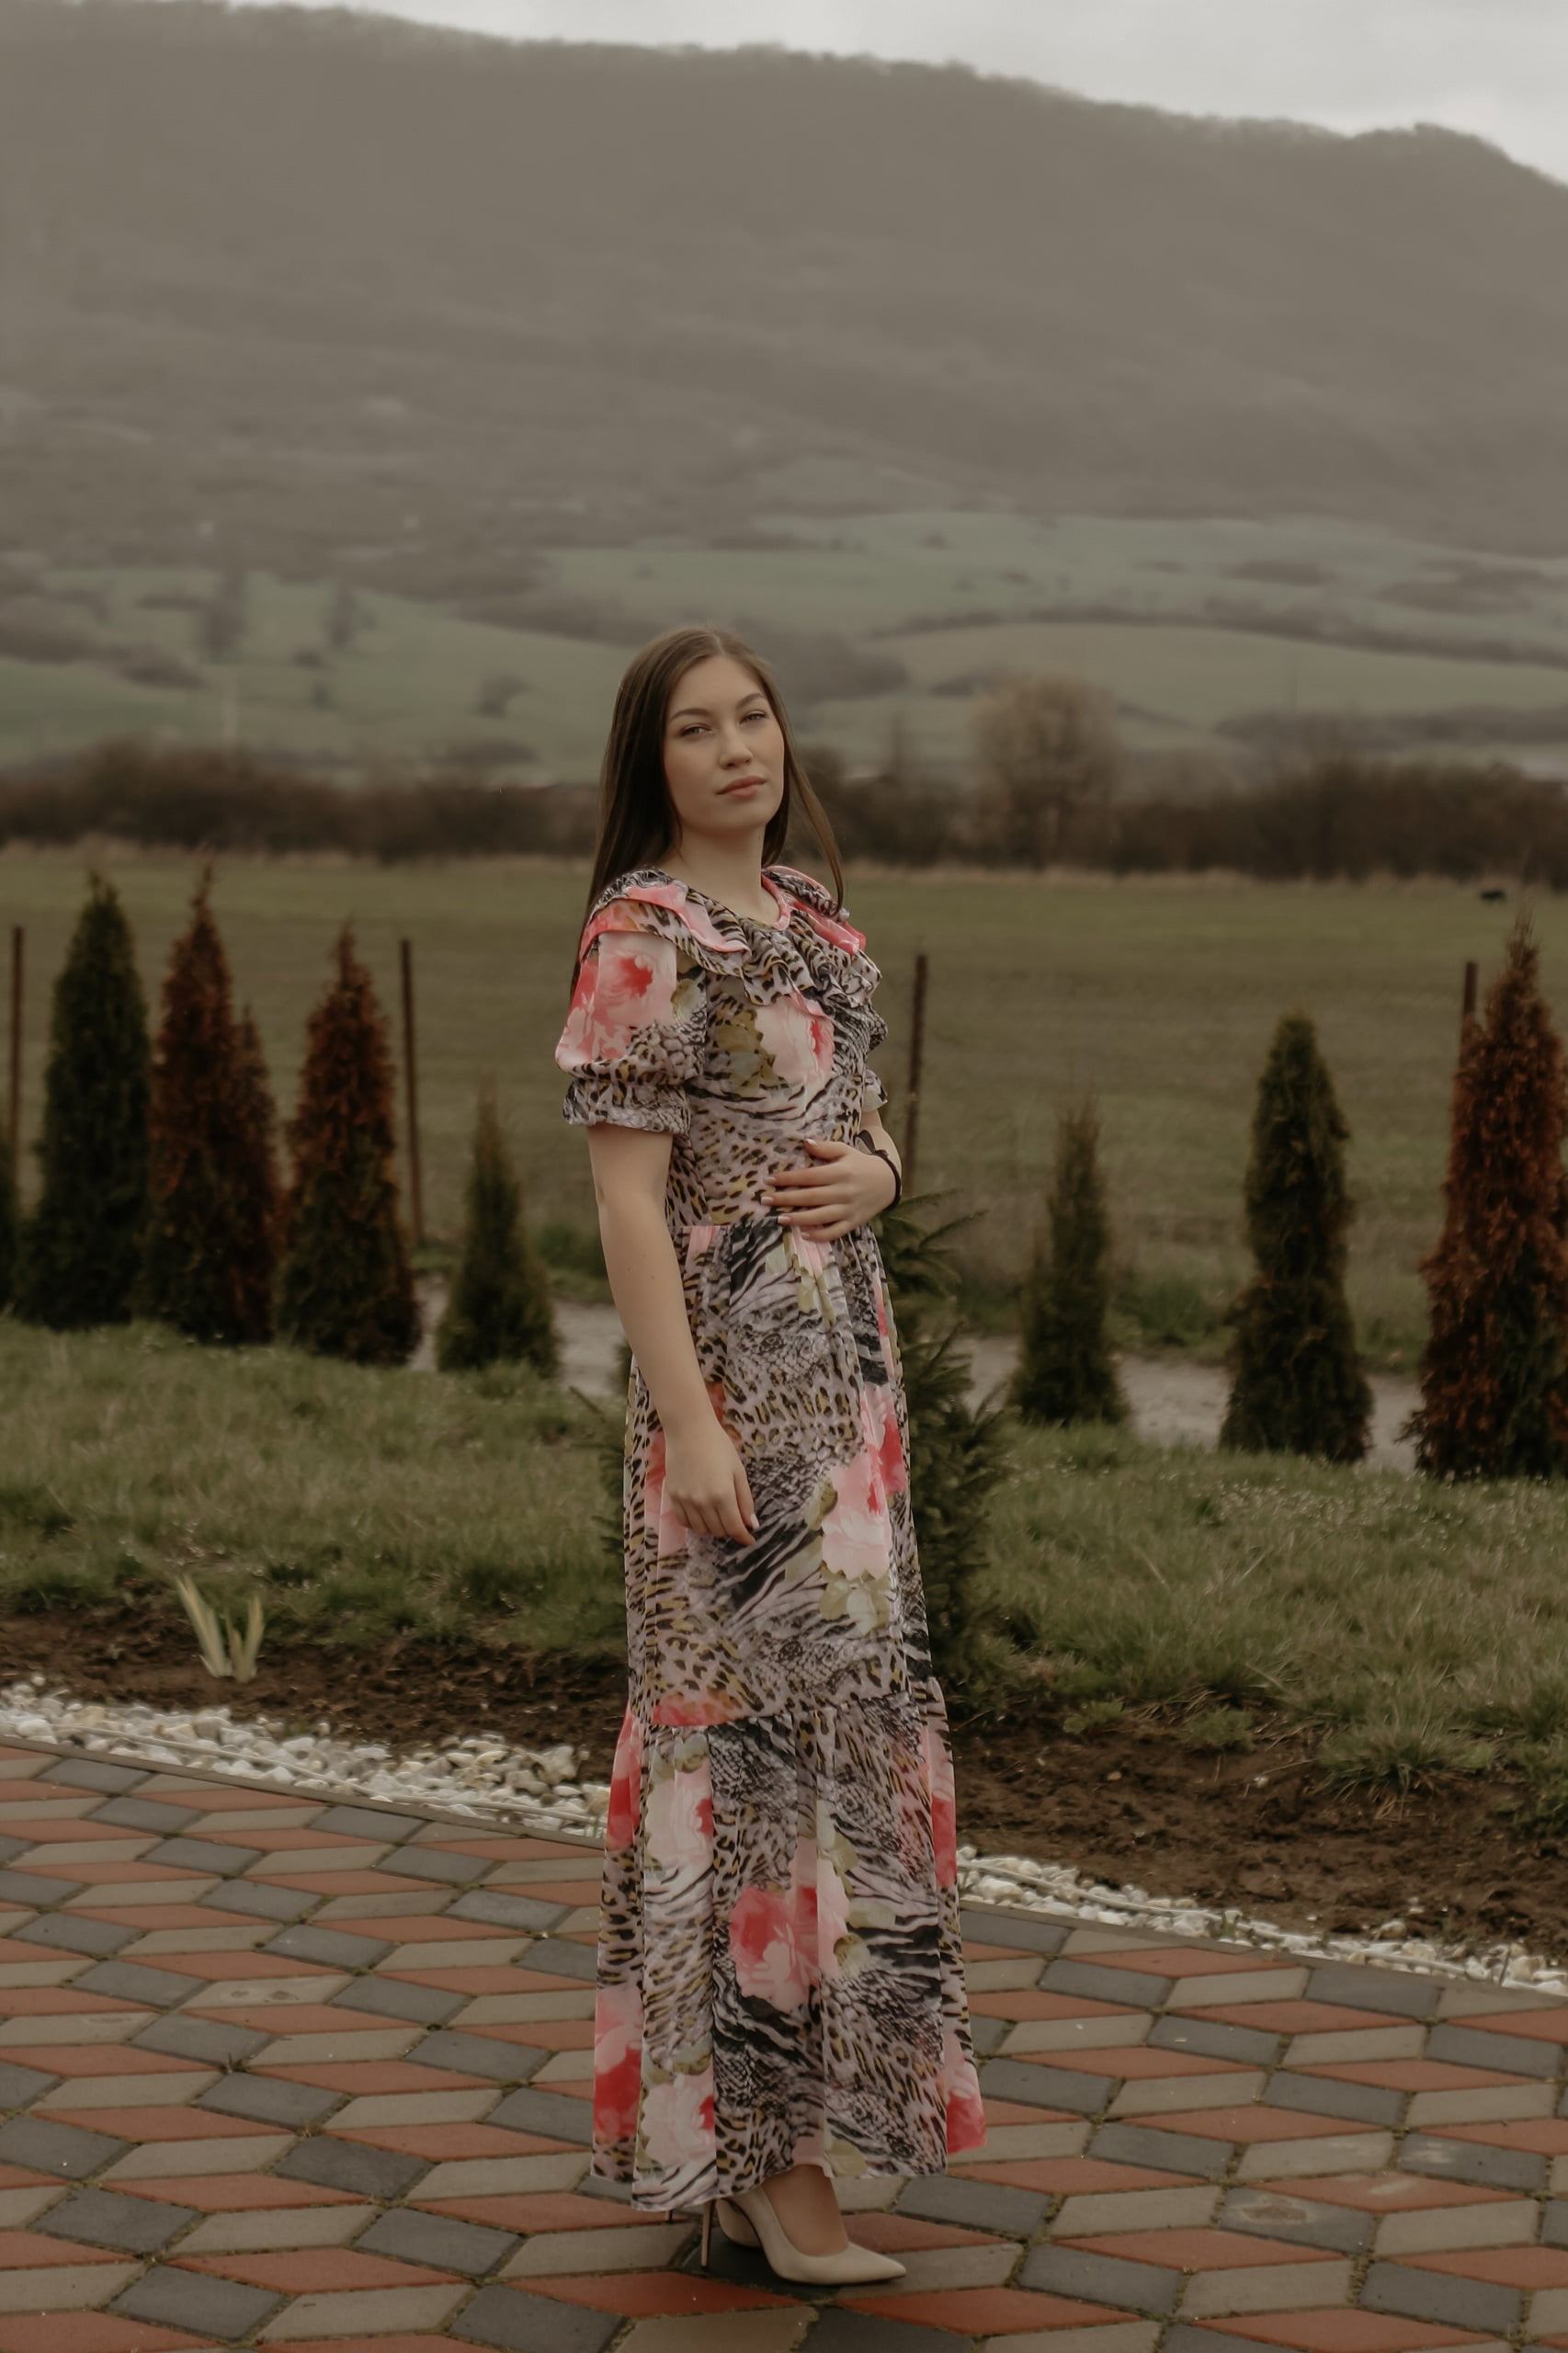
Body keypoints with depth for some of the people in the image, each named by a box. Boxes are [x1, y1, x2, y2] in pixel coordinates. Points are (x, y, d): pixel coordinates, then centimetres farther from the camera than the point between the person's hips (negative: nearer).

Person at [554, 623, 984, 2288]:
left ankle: (779, 2122, 26)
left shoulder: (814, 920, 13)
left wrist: (875, 1172, -3)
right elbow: (626, 1195, -15)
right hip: (734, 1371, -8)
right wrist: (688, 1419, -20)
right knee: (760, 1709, -5)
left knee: (838, 1696, 12)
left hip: (848, 1361, 8)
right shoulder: (640, 934, -10)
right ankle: (767, 2151, 4)